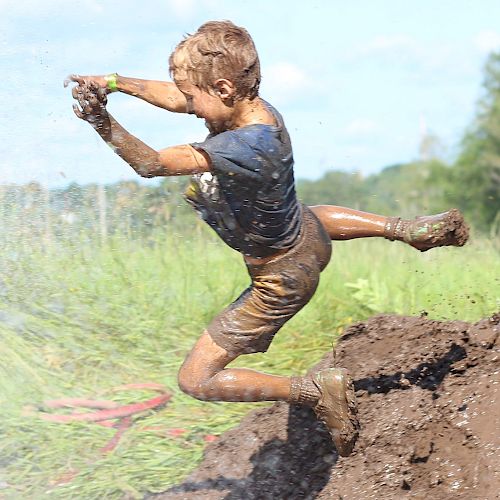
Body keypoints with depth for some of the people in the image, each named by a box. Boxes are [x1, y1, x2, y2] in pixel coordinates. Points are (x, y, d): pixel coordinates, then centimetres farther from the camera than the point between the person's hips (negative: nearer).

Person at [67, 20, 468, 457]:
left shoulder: (243, 150, -41)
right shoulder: (255, 106, -16)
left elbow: (152, 164, -45)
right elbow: (176, 98, -2)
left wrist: (103, 122, -53)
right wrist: (114, 83, -9)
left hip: (282, 281, -8)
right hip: (309, 237, 9)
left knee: (196, 380, -1)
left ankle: (315, 391, -2)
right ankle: (412, 229, 45)